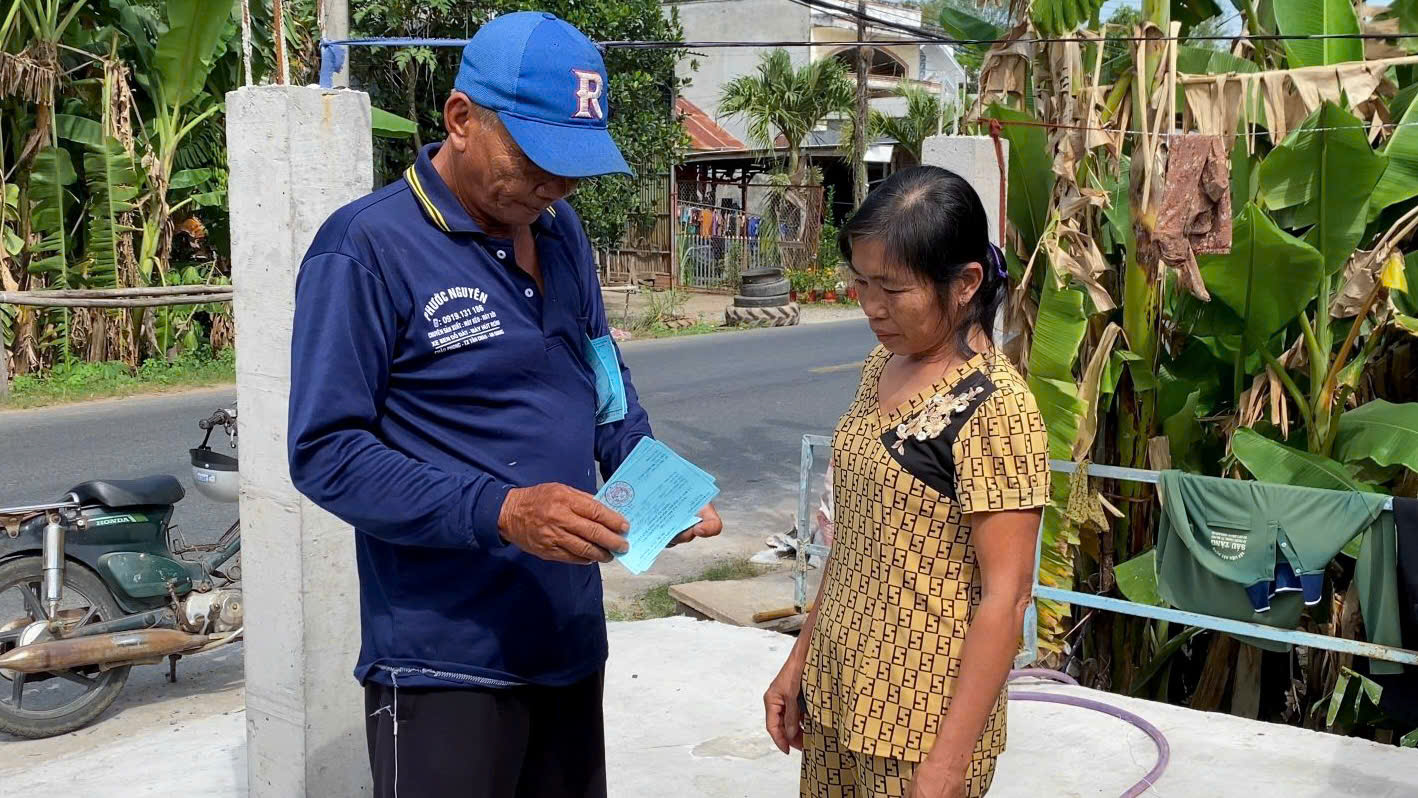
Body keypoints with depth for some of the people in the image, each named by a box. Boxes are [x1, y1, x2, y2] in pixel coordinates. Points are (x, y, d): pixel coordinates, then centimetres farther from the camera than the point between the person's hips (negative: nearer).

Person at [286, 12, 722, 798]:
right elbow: (326, 452, -17)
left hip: (571, 640, 7)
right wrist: (499, 512, -27)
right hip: (445, 660, -7)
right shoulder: (367, 248, -15)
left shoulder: (560, 231, 7)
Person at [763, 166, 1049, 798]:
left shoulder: (993, 407, -18)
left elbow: (1005, 598, -19)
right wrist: (800, 659, 13)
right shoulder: (882, 369, 4)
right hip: (837, 696, 7)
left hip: (924, 719, -7)